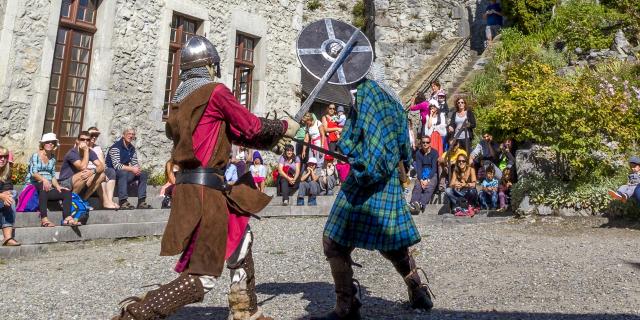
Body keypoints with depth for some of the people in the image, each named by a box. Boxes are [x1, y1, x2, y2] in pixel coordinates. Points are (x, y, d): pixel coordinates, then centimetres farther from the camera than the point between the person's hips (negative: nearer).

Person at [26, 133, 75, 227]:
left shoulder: (52, 159, 17)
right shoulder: (36, 156, -2)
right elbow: (33, 173, -16)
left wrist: (57, 186, -4)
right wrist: (44, 180, -35)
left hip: (47, 188, 6)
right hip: (34, 186, -6)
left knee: (67, 192, -16)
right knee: (43, 186, -39)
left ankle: (67, 218, -34)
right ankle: (44, 219, -49)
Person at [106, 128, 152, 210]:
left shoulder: (132, 149, 9)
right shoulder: (116, 147, -15)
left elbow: (135, 163, 9)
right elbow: (116, 165, -24)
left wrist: (137, 169, -15)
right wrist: (131, 169, -29)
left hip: (125, 172, 8)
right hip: (112, 173, -8)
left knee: (143, 174, -7)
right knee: (123, 173, -36)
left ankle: (141, 202, -12)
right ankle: (123, 202, -40)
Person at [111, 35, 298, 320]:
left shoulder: (182, 97, 16)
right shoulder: (215, 91, -9)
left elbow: (232, 132, 19)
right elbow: (251, 127, -4)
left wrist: (272, 143, 21)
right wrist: (285, 126, 14)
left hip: (193, 185, 10)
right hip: (204, 190, -10)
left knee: (241, 237, 24)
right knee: (203, 276, -3)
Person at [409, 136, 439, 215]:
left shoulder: (434, 153, -1)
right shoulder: (418, 153, 6)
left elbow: (434, 168, -8)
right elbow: (418, 167, 0)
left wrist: (428, 180, -19)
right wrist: (421, 180, -16)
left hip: (432, 175, -2)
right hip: (421, 175, 2)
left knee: (429, 188, -33)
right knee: (417, 187, -29)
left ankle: (421, 204, -57)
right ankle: (413, 203, -52)